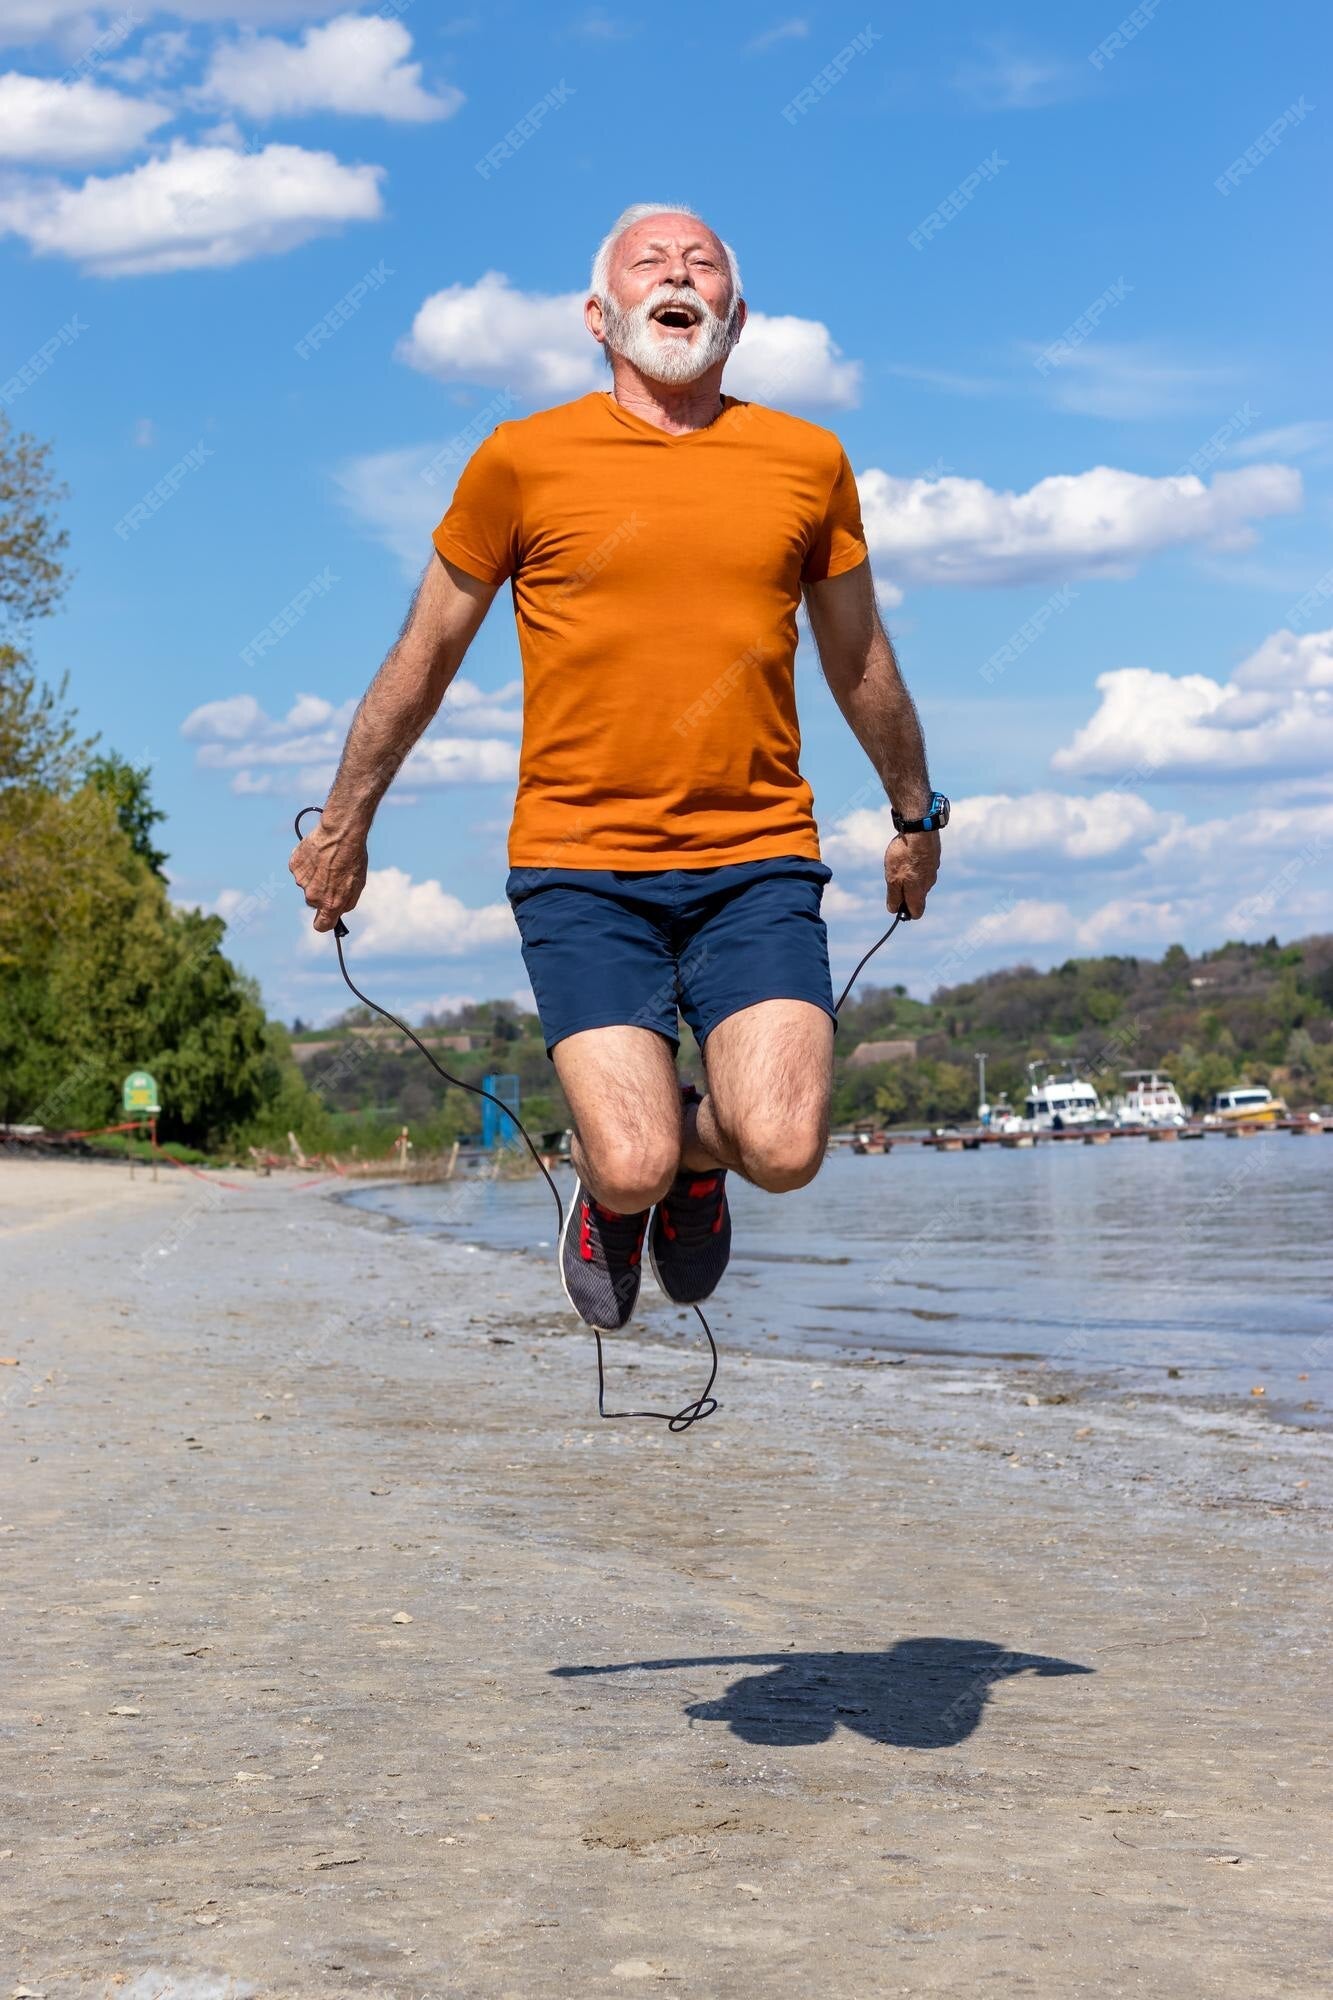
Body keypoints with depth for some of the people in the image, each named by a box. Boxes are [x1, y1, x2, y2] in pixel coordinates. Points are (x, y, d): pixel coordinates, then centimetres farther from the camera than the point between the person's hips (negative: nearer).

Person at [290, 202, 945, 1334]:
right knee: (633, 1165, -15)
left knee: (782, 1148, -16)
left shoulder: (809, 463, 7)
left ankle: (698, 1151, 21)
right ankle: (611, 1183, 24)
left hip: (758, 864, 2)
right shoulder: (523, 462, 2)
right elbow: (423, 660, 13)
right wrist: (344, 825, 19)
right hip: (579, 867, -1)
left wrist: (916, 816, 32)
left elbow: (860, 662, 22)